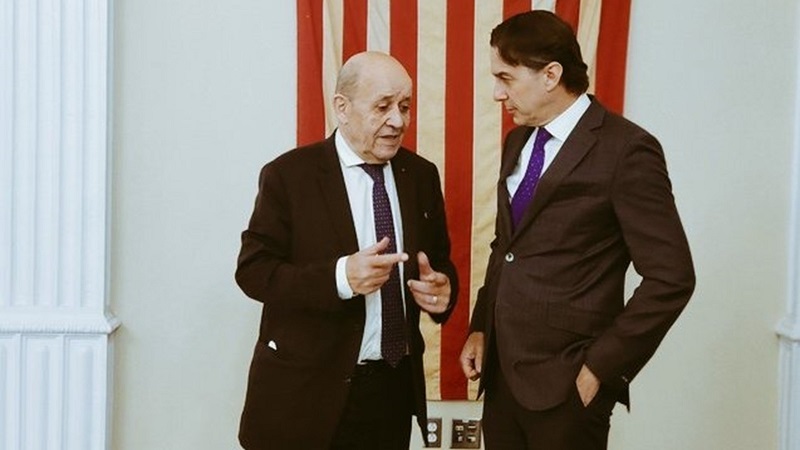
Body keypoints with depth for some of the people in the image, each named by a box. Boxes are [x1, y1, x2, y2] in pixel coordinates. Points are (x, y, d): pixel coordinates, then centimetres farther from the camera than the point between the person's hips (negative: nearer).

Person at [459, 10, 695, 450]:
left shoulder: (625, 150, -13)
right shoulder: (517, 141, 10)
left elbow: (671, 278, -15)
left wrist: (600, 367, -14)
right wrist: (480, 327, 10)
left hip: (564, 383, -7)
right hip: (501, 371, 7)